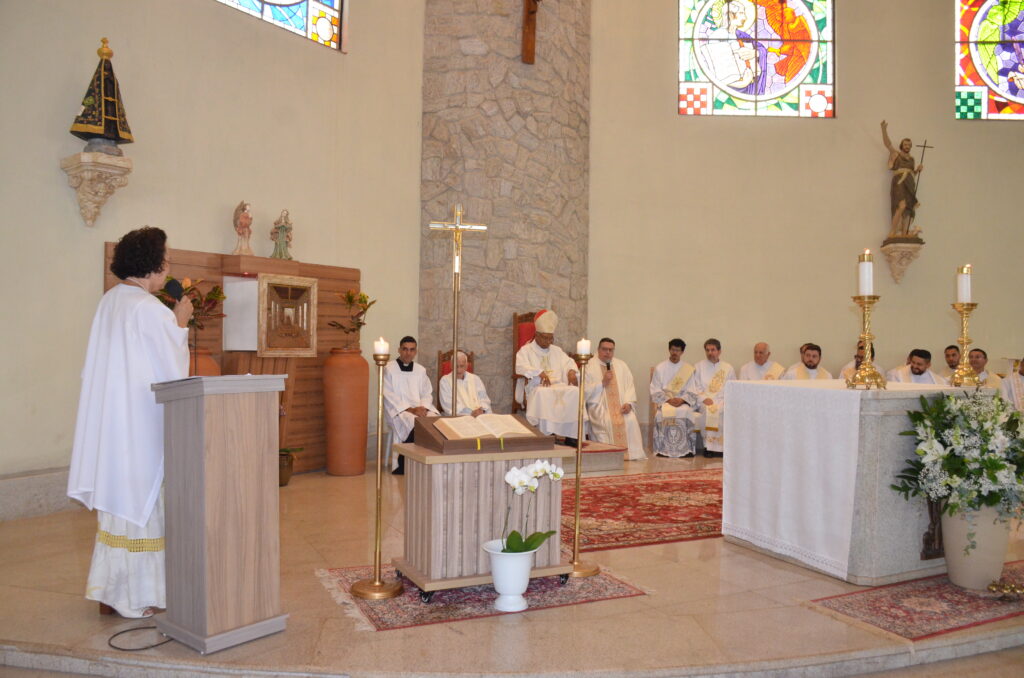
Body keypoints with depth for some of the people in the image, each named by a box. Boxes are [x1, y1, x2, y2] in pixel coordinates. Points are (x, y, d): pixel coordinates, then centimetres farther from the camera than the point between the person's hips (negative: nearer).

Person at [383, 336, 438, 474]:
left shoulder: (420, 370, 17)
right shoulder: (389, 369, 2)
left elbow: (427, 394, 13)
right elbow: (389, 397, -6)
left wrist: (423, 407, -10)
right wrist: (411, 409, -16)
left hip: (420, 409, 4)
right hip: (398, 410, -4)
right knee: (416, 423, -35)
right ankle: (403, 465, -22)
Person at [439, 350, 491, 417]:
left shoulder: (475, 379, 16)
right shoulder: (445, 380, 5)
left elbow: (484, 399, 13)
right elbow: (449, 405, -6)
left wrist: (482, 410, -11)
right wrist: (470, 413, -18)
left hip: (479, 415, 3)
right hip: (457, 417, -3)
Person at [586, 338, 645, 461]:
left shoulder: (621, 366, 18)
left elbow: (630, 386, 11)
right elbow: (585, 391, -2)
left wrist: (629, 403, -6)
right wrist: (602, 383, -12)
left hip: (621, 406, 3)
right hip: (600, 406, -3)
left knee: (631, 420, -26)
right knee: (607, 421, -32)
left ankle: (630, 454, -19)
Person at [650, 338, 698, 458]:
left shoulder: (689, 369, 11)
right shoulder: (660, 368, 8)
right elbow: (655, 390, 2)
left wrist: (682, 400, -13)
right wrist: (668, 399, -13)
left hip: (683, 401, 1)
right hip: (664, 400, -1)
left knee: (685, 411, -33)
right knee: (665, 412, -34)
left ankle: (686, 449, -26)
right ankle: (664, 449, -28)